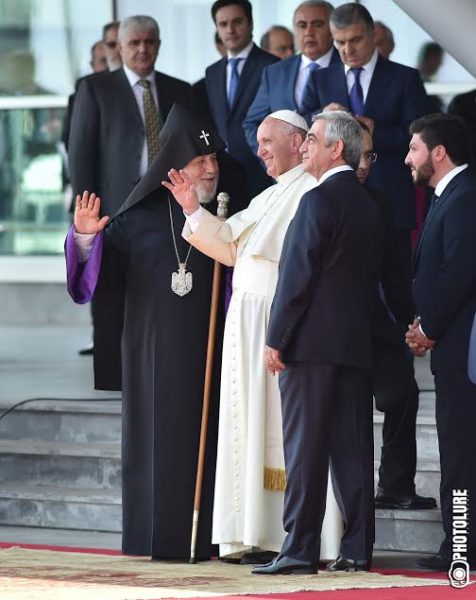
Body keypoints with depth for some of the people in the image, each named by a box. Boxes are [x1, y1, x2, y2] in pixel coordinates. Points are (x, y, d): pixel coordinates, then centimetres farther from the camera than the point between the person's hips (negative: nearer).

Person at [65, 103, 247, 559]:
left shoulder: (227, 212, 5)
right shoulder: (141, 217, 3)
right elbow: (104, 270, 0)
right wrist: (87, 237, -19)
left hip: (206, 349, 0)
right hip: (154, 349, 0)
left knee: (203, 439, -2)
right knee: (158, 436, 1)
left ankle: (199, 535, 1)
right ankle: (158, 535, 6)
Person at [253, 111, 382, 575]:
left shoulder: (318, 201, -10)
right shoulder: (367, 205, 15)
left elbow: (297, 275, -13)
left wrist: (276, 340, -10)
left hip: (312, 342, -8)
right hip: (357, 343, 8)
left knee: (304, 449, -7)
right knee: (352, 448, 6)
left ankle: (299, 549, -8)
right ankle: (357, 549, 5)